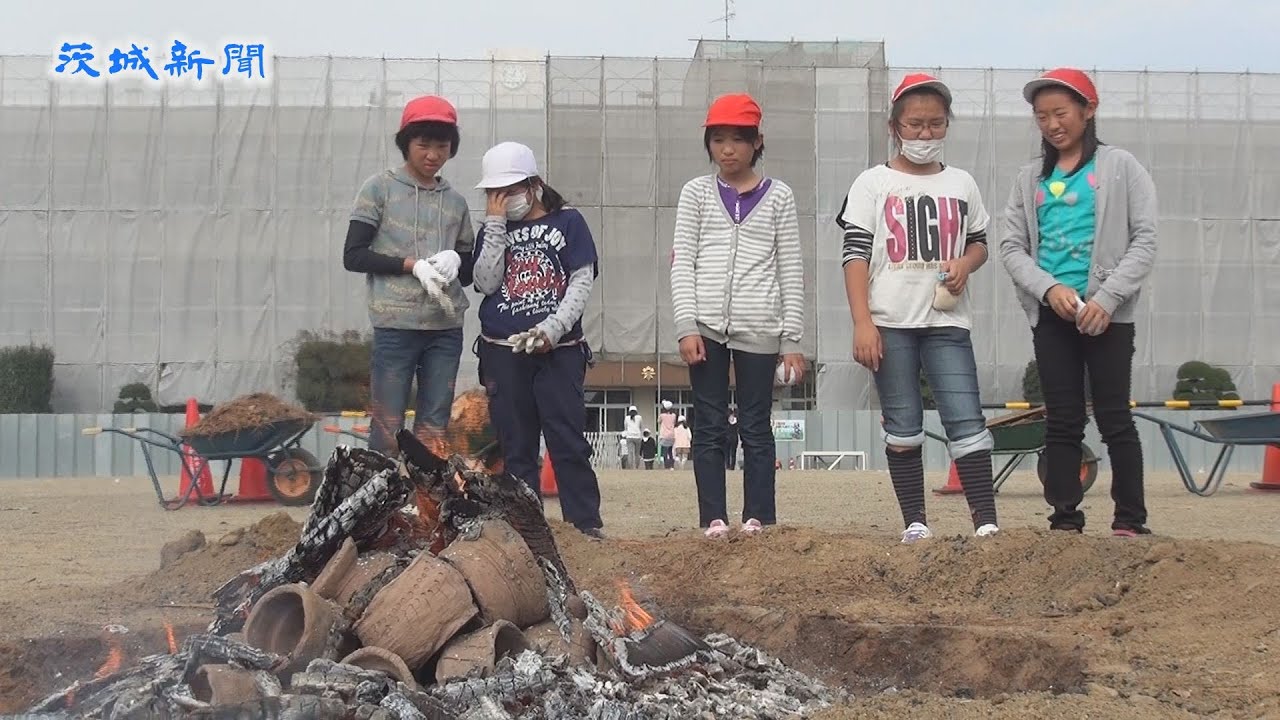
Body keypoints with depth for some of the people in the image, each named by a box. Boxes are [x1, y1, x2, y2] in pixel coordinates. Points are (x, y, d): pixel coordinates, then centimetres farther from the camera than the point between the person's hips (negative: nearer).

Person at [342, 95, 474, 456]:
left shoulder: (455, 201, 13)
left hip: (446, 328, 4)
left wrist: (457, 260, -6)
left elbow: (471, 272, 18)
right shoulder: (380, 188, 2)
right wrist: (413, 265, -13)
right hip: (395, 326, -4)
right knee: (387, 431, -4)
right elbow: (353, 255, -3)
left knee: (434, 432, 5)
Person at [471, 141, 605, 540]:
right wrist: (495, 223, -6)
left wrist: (553, 328, -14)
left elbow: (582, 282, -2)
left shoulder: (567, 222, 4)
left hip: (558, 349, -3)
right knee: (515, 444, 6)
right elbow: (486, 283, -3)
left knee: (568, 442, -6)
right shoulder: (493, 231, 12)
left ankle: (586, 524, -1)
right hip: (502, 353, 3)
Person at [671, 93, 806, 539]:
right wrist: (686, 326, -7)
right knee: (710, 428, 2)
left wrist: (792, 339, 1)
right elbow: (681, 262, 4)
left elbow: (791, 269, 7)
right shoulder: (697, 193, 10)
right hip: (706, 326, 1)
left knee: (756, 427, 3)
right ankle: (713, 519, 6)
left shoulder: (777, 196, 8)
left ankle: (759, 519, 7)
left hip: (758, 329, -1)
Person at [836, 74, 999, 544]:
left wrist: (965, 263, -3)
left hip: (947, 320, 2)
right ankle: (914, 522, 9)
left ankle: (986, 521, -9)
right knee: (902, 425, 3)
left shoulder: (961, 184, 12)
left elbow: (979, 241, 23)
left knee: (967, 420, -7)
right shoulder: (873, 184, 4)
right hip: (890, 322, -1)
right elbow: (855, 254, -2)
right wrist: (862, 323, -12)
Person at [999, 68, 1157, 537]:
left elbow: (1144, 241, -3)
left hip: (1106, 313, -3)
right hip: (1050, 313, 3)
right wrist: (1049, 288, -12)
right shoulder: (1031, 178, 12)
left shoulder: (1119, 167, 3)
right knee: (1062, 421, 4)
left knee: (1114, 418, -2)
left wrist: (1107, 297, -14)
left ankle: (1131, 521, 3)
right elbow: (1011, 246, 6)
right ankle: (1065, 520, 7)